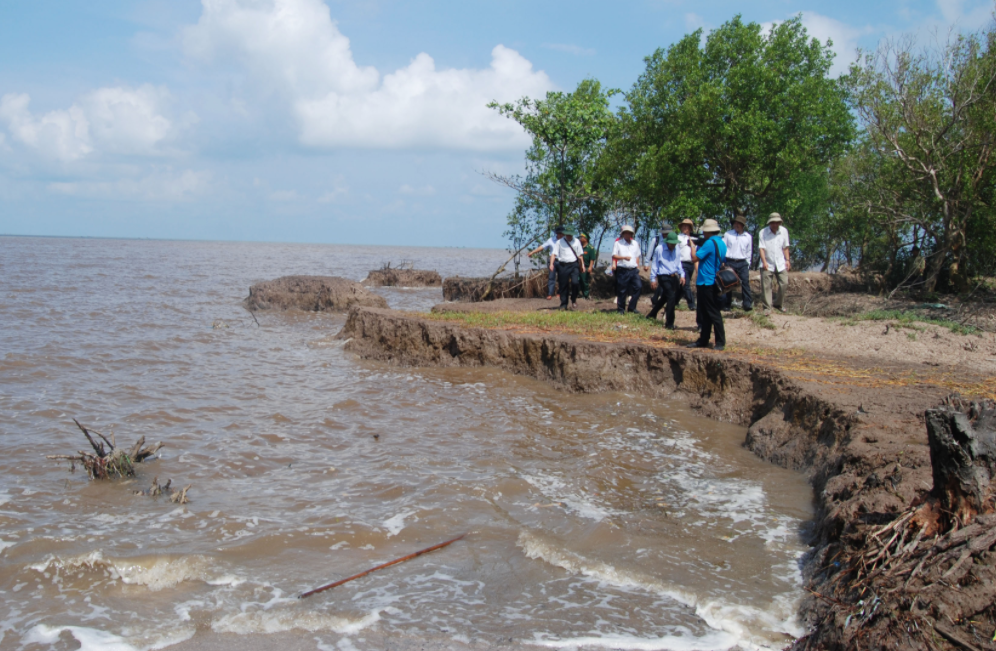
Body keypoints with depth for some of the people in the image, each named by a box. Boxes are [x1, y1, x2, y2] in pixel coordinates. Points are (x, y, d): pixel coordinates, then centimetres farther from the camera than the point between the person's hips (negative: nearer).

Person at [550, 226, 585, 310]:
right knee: (563, 285, 2)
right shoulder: (560, 242, 6)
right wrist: (551, 264, -12)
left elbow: (580, 255, 17)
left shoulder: (576, 242, 13)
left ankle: (574, 300, 4)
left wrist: (582, 265, 11)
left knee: (575, 282, -18)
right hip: (563, 265, 0)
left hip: (574, 265, 0)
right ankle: (563, 305, 10)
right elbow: (554, 254, 0)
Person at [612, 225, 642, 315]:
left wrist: (638, 267, 16)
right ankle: (621, 309, 11)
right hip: (623, 270, -4)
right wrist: (624, 257, -21)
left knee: (638, 286, -5)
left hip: (634, 270, 4)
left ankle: (632, 307, 6)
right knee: (622, 290, -1)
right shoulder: (618, 243, 1)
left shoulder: (635, 244, 16)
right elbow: (614, 256, -7)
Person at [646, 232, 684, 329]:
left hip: (674, 276, 6)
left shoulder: (677, 249, 8)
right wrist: (653, 279, -1)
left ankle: (652, 314, 37)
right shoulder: (660, 249, -8)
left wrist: (682, 275, 10)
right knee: (671, 297, -15)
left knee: (664, 298, 16)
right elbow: (655, 264, -2)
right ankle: (669, 323, -8)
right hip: (664, 277, -6)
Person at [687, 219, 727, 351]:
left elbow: (695, 258, -19)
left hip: (706, 284, -9)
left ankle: (721, 342, -3)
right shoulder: (721, 243, 11)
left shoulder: (710, 243, -18)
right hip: (715, 282, 9)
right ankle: (703, 341, 18)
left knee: (713, 314, -6)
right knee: (705, 314, 13)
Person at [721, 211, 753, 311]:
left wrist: (747, 264, 8)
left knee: (745, 282, -10)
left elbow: (749, 252, 13)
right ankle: (726, 305, 7)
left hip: (742, 263, 1)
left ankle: (748, 304, -12)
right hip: (729, 262, 0)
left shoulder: (748, 237, 8)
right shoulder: (728, 234, 4)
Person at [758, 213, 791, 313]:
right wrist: (764, 262, -23)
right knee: (766, 286, -6)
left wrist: (787, 260, 5)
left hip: (780, 263, 3)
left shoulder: (784, 231, 2)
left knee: (784, 283, -2)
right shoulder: (763, 232, -7)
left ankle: (777, 304, 17)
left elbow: (785, 247, 10)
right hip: (767, 264, -3)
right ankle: (767, 307, 1)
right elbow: (761, 248, -13)